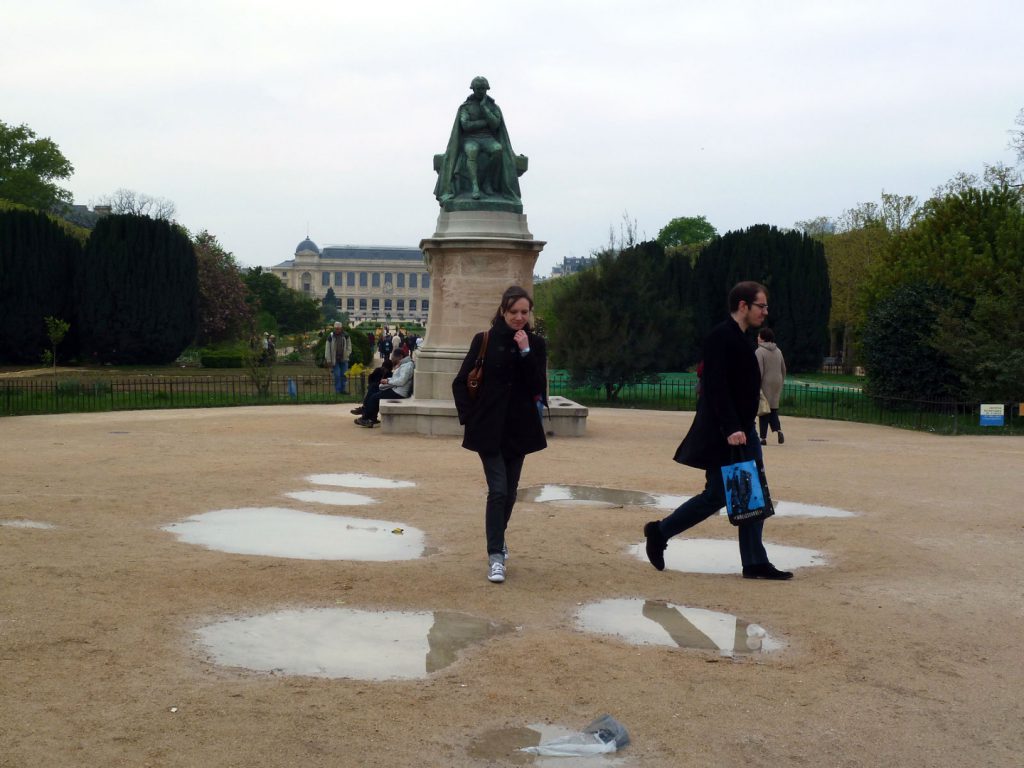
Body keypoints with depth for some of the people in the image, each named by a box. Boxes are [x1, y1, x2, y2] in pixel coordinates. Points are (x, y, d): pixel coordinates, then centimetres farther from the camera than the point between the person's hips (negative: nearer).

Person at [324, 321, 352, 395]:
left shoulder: (346, 336, 2)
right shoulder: (330, 337, -5)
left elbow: (349, 346, 10)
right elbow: (327, 349, -4)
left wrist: (346, 355, -5)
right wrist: (328, 360, -7)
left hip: (344, 359, 2)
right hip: (335, 360, -2)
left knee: (344, 375, 3)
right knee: (337, 375, -4)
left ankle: (343, 389, 12)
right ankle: (338, 390, 3)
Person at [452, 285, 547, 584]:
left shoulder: (536, 344, 2)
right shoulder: (485, 340, -4)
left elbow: (538, 388, -9)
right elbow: (460, 383, 0)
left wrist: (525, 352, -17)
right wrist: (469, 416, -6)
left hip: (519, 430, 3)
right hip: (489, 429, -3)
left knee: (510, 492, 13)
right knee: (498, 490, -11)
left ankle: (498, 540, 35)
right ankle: (495, 556, -8)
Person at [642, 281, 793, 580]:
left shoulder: (741, 339, 15)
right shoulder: (721, 337, -15)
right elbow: (716, 387, -23)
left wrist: (742, 427, 16)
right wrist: (731, 429, -27)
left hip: (742, 431, 10)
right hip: (722, 434, -9)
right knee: (716, 496, -3)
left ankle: (755, 563, 10)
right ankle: (660, 532, 13)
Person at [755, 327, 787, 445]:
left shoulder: (759, 352, -10)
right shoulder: (778, 351, 11)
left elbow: (759, 371, -17)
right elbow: (783, 369, 15)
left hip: (765, 384, -6)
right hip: (776, 384, 6)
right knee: (773, 408, 13)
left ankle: (763, 437, -1)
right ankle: (778, 430, -7)